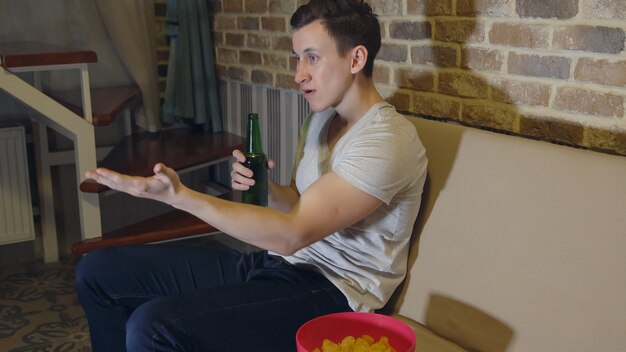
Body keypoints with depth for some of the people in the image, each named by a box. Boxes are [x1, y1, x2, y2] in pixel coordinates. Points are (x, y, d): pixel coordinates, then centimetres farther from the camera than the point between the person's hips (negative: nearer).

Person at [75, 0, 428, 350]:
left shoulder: (386, 140, -18)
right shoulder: (323, 117, 11)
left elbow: (292, 234, -25)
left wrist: (179, 195, -28)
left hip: (330, 295, -8)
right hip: (274, 261, 9)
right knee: (98, 271, 3)